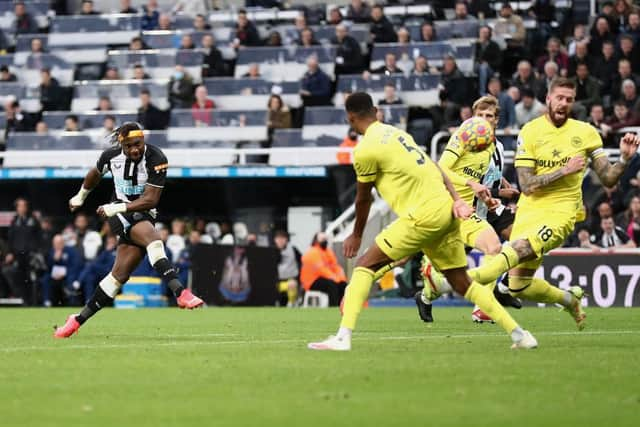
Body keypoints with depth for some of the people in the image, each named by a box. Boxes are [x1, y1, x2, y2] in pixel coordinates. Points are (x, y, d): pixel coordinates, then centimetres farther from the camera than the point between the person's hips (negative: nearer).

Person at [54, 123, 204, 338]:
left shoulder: (156, 159, -15)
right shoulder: (112, 156, -6)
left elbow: (150, 200, -17)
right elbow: (96, 174, 19)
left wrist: (118, 207, -24)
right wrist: (81, 196, 35)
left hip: (143, 215, 1)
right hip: (119, 214, -1)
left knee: (120, 274, -2)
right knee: (153, 240, -31)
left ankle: (79, 319, 6)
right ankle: (180, 292, -46)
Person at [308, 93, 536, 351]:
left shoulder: (366, 150, -6)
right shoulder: (396, 133, 19)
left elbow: (363, 199, 4)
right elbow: (433, 168, 11)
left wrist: (356, 236, 18)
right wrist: (456, 199, 4)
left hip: (424, 216, -8)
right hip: (447, 211, 8)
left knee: (365, 266, -2)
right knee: (462, 283, 16)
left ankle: (343, 337, -12)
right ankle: (519, 334, 14)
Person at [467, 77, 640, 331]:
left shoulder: (585, 133, 3)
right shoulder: (530, 132, -1)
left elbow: (608, 179, 6)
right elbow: (526, 185, -8)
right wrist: (564, 170, -17)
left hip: (561, 212, -2)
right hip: (529, 211, 2)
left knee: (519, 249, -32)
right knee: (518, 287, 0)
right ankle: (568, 298, 26)